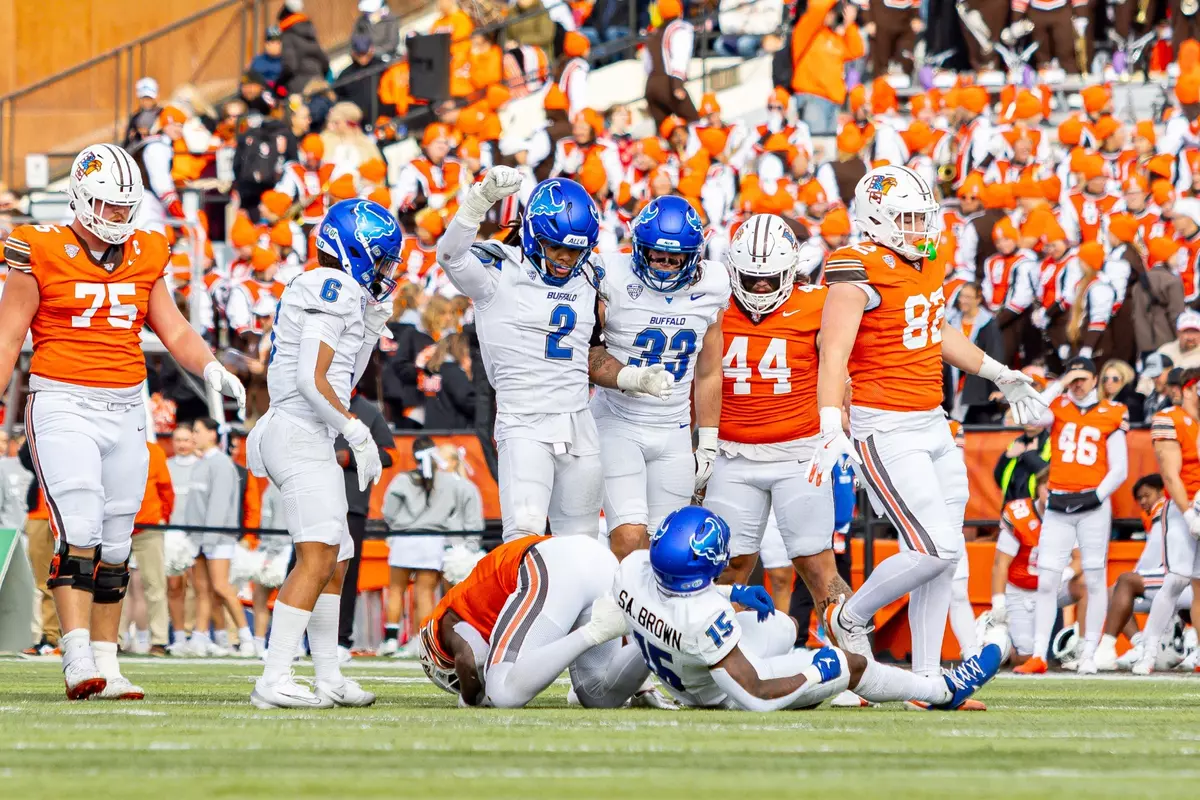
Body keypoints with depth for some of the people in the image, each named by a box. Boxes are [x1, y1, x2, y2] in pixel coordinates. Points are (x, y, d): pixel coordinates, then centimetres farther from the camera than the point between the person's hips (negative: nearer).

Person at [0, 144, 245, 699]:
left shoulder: (143, 256, 10)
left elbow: (174, 330, 14)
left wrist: (210, 367, -5)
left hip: (126, 411, 5)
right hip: (63, 407, -5)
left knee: (114, 545, 7)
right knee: (79, 533, -18)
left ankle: (105, 665, 11)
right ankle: (78, 661, -23)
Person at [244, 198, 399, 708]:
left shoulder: (328, 291, 19)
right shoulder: (333, 290, -11)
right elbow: (314, 380, -18)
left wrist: (372, 327, 18)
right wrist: (359, 435, -14)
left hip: (299, 439, 11)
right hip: (301, 435, -11)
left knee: (336, 560, 17)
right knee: (318, 557, -18)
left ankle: (329, 677, 24)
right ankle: (275, 681, -25)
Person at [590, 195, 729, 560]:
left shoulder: (711, 287, 0)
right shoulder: (613, 280, -13)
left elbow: (708, 373, 9)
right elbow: (585, 351, -9)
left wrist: (708, 445, 11)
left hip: (674, 432, 4)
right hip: (618, 424, -4)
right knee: (629, 538, -18)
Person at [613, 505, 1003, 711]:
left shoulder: (633, 568, -23)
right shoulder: (705, 616, -44)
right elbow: (753, 696, -36)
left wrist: (731, 592, 5)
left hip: (682, 683, 7)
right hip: (726, 694, -7)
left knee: (784, 624, 30)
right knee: (851, 665, 8)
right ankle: (943, 690, 29)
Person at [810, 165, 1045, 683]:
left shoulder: (926, 265, 12)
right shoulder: (860, 272, -14)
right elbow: (833, 354, -23)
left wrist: (1000, 376, 38)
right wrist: (831, 430, -34)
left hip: (933, 425, 9)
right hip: (886, 430, -9)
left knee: (943, 557, 8)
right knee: (937, 549, -14)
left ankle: (926, 677, 14)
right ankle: (849, 619, 7)